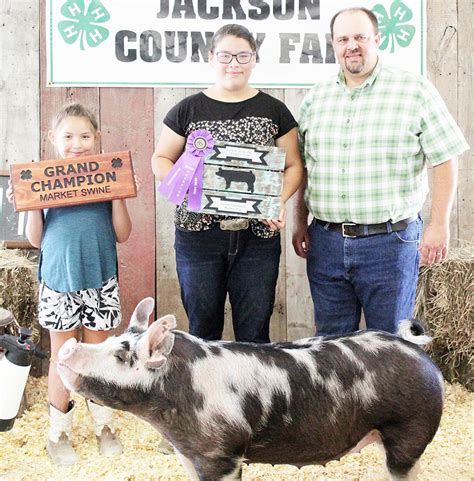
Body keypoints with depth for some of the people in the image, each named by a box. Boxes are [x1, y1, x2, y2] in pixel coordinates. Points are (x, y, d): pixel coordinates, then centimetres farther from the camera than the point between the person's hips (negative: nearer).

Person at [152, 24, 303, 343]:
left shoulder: (274, 110, 7)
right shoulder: (188, 110, 6)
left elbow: (294, 165, 9)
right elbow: (161, 158, 10)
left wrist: (280, 200, -10)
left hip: (257, 236, 0)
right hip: (198, 234, 0)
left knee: (254, 332, 5)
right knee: (203, 328, 8)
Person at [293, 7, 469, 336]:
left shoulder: (416, 91, -4)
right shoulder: (316, 98, 9)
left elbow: (445, 161, -5)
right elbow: (302, 167, 15)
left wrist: (439, 225, -10)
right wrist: (300, 222, 10)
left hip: (390, 240, -4)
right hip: (325, 241, 4)